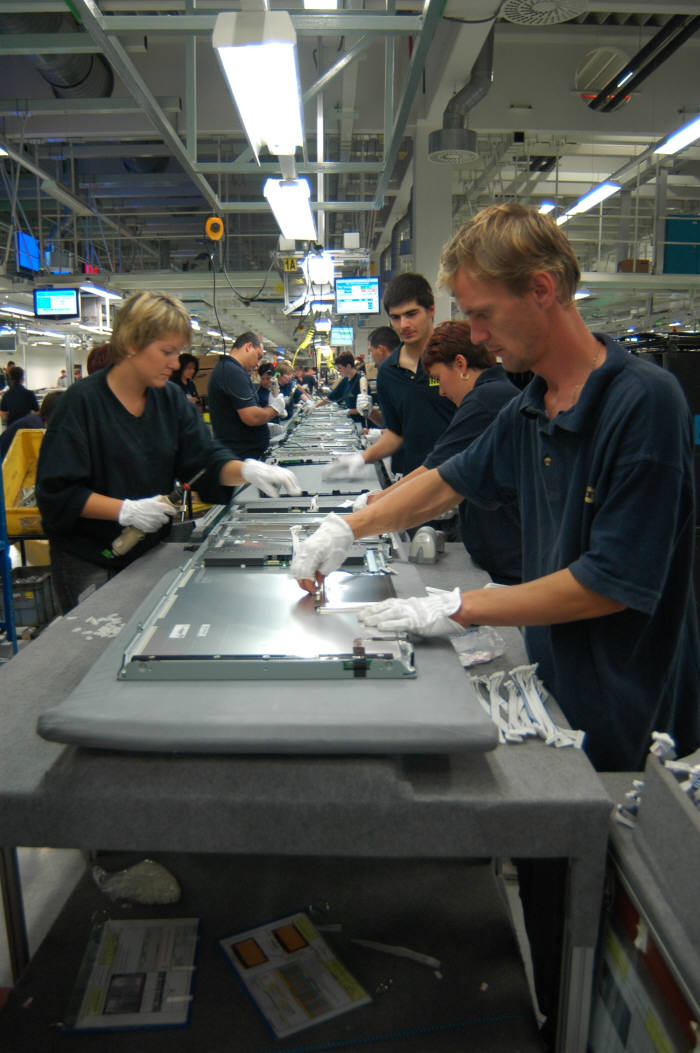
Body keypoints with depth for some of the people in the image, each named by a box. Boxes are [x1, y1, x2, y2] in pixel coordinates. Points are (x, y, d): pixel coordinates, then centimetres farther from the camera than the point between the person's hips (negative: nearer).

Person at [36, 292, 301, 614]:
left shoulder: (170, 399, 3)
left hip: (150, 553, 5)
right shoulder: (82, 401, -14)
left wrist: (246, 470, -22)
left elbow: (206, 461, -2)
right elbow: (55, 492, -16)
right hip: (88, 561, -5)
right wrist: (125, 509, -26)